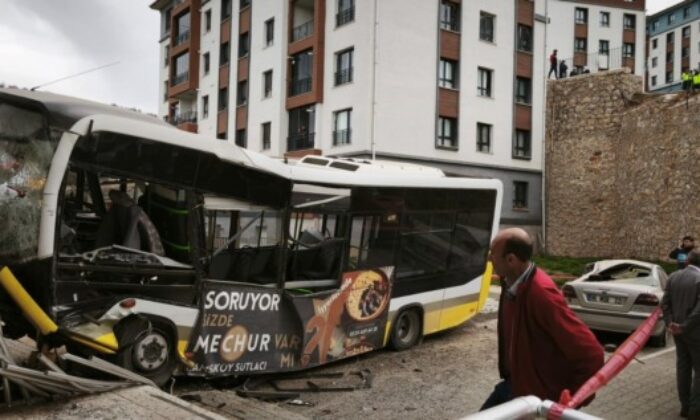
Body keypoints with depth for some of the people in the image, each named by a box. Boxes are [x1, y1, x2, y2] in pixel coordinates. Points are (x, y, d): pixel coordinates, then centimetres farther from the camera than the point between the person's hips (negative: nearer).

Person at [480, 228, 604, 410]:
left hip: (537, 393, -9)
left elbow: (590, 353, -30)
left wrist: (572, 398, -18)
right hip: (514, 383, 9)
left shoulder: (541, 293, -31)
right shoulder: (511, 284, -2)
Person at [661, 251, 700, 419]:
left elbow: (665, 303, 1)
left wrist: (670, 322, -3)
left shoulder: (673, 277, 3)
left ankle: (685, 406, 21)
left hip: (678, 331, 6)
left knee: (683, 367, 14)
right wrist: (685, 327, -16)